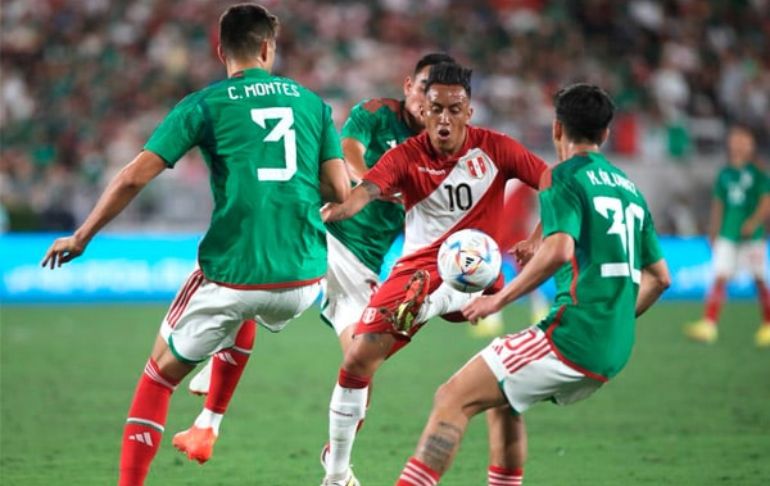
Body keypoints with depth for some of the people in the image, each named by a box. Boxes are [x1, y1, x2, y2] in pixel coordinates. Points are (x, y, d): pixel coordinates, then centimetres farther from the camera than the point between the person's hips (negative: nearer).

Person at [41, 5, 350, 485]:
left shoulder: (206, 104, 1)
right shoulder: (313, 102, 10)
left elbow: (134, 178, -5)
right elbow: (340, 191, 6)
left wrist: (80, 238, 6)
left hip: (231, 275, -3)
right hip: (303, 280, 4)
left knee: (160, 373, 13)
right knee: (247, 316, 39)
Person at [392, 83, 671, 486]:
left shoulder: (563, 177, -4)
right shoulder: (629, 188, 20)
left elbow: (559, 249, -21)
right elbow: (658, 276, 23)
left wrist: (500, 298, -13)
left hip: (572, 338, -8)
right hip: (614, 352, 8)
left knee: (453, 399, -9)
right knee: (502, 399, 27)